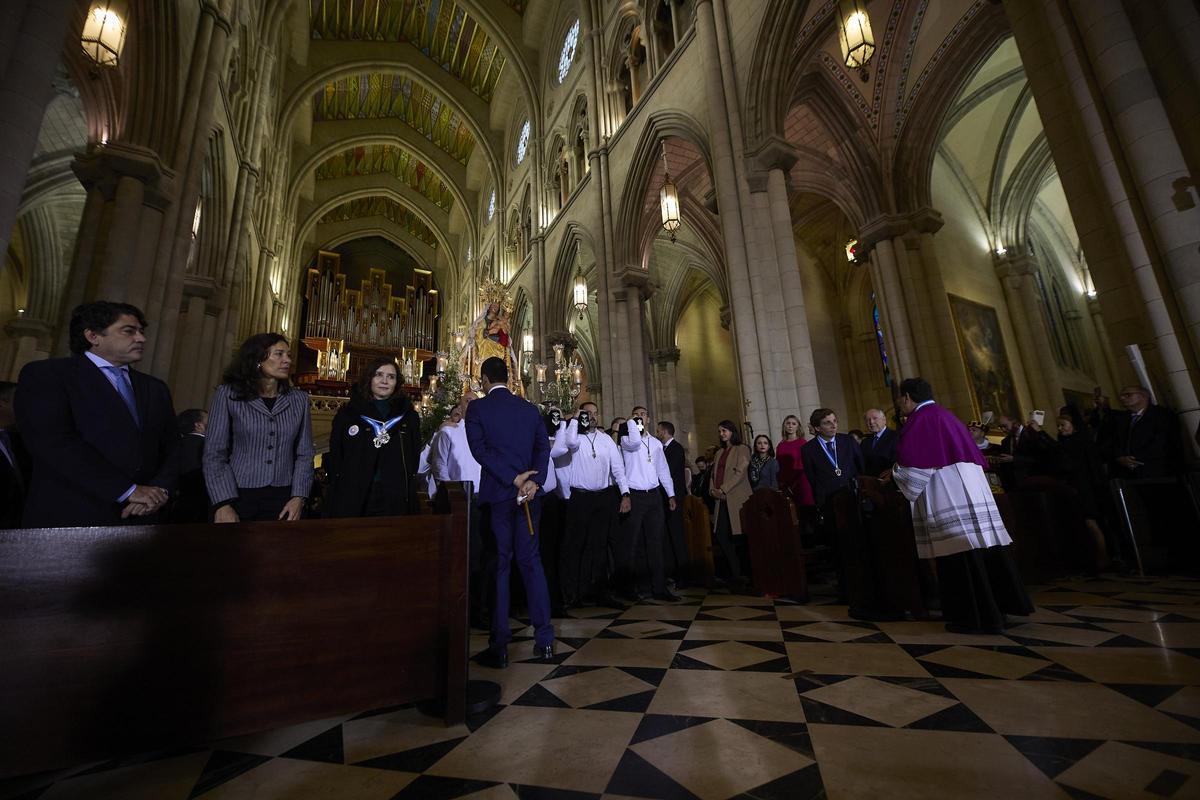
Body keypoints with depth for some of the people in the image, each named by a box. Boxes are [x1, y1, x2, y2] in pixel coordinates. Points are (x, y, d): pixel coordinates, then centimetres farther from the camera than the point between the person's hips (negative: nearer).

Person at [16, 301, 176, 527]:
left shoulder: (155, 388, 15)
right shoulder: (45, 374, 0)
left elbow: (172, 448, 10)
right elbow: (54, 443, -14)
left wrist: (160, 489, -10)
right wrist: (129, 491, -18)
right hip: (73, 518, -5)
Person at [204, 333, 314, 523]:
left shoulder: (299, 399, 4)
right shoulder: (228, 394, 0)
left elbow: (304, 454, 4)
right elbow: (214, 453, -3)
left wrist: (298, 497, -6)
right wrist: (223, 503, -11)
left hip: (284, 499, 2)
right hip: (238, 497, -1)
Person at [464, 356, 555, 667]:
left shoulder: (477, 408, -2)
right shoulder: (530, 408, 9)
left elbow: (480, 449, -12)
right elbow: (543, 446, 1)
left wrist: (514, 479, -14)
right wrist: (533, 481, -9)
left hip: (497, 493, -3)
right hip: (529, 493, 4)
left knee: (499, 565, 6)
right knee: (530, 561, 12)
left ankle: (499, 646, 14)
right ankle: (544, 639, 17)